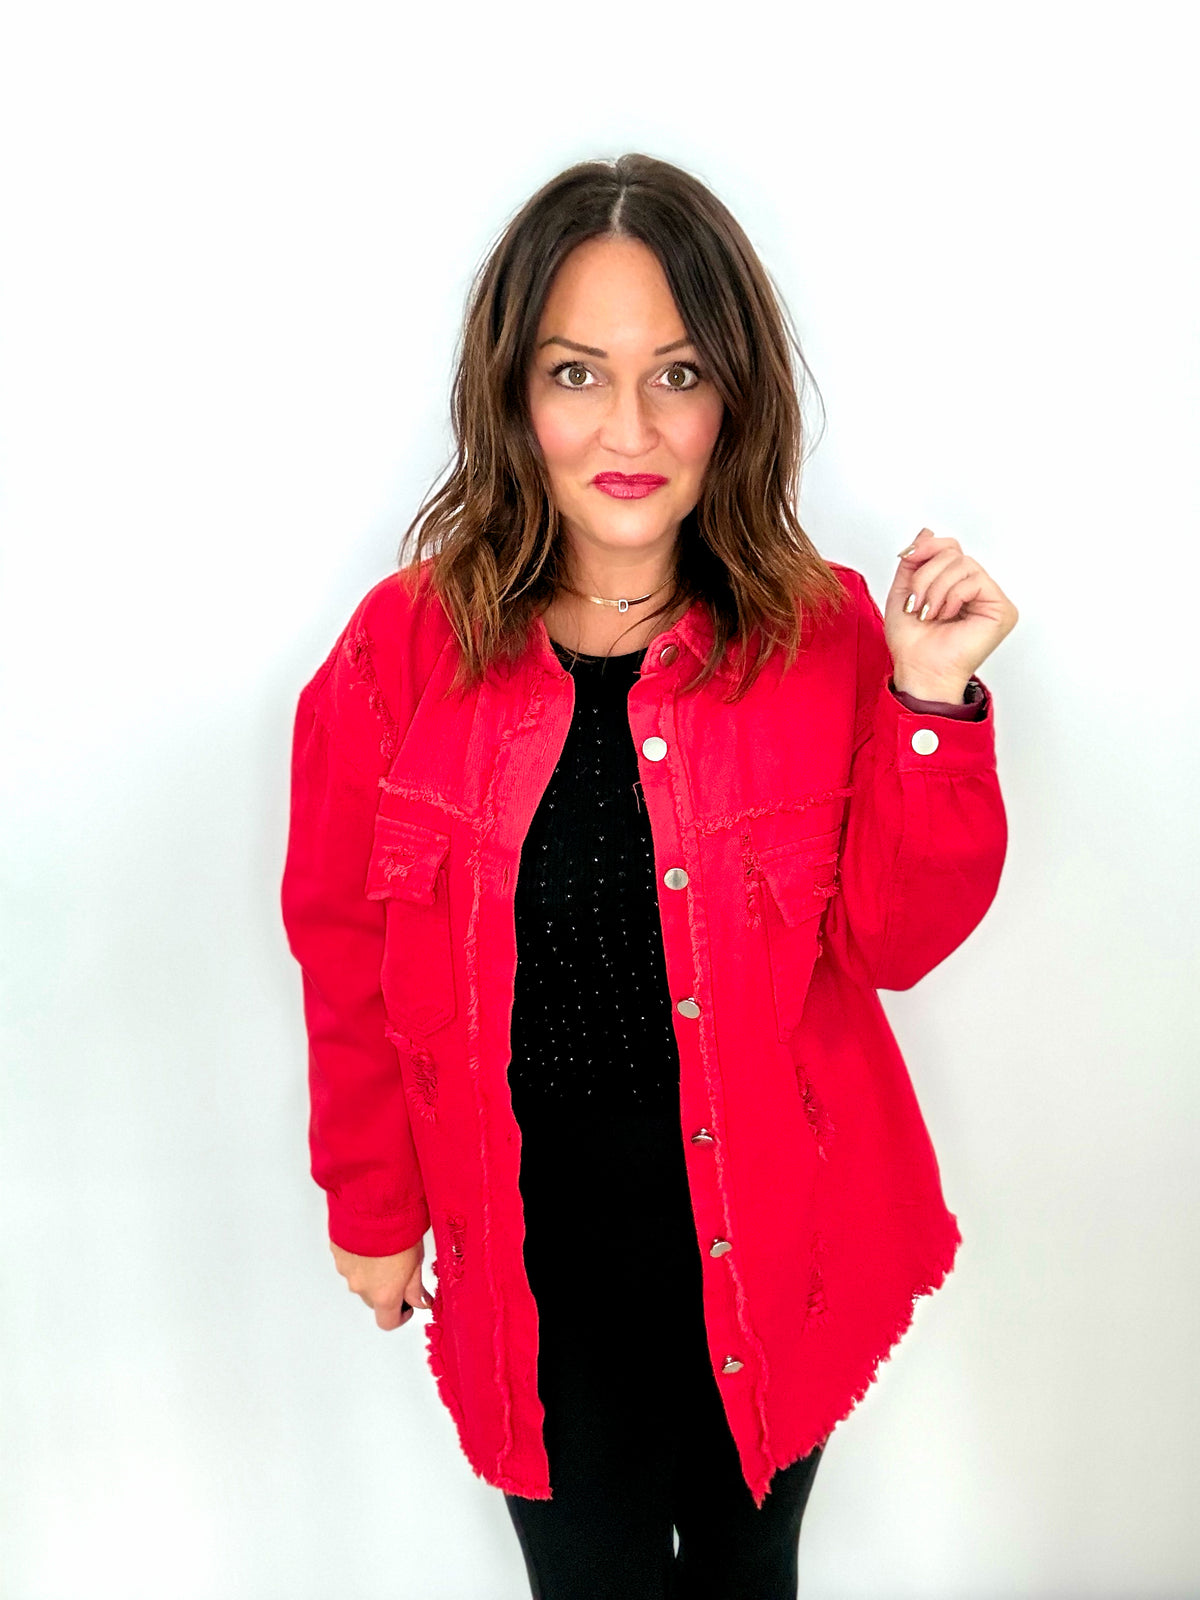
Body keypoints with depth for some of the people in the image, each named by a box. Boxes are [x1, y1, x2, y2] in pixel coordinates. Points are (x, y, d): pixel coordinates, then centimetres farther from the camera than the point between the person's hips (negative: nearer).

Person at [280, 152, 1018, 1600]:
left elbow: (890, 940, -9)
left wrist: (929, 703, -22)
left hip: (768, 1232, 1)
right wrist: (372, 1205, 6)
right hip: (532, 1239, 0)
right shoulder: (405, 647, -12)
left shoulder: (823, 634, -11)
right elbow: (348, 960, -2)